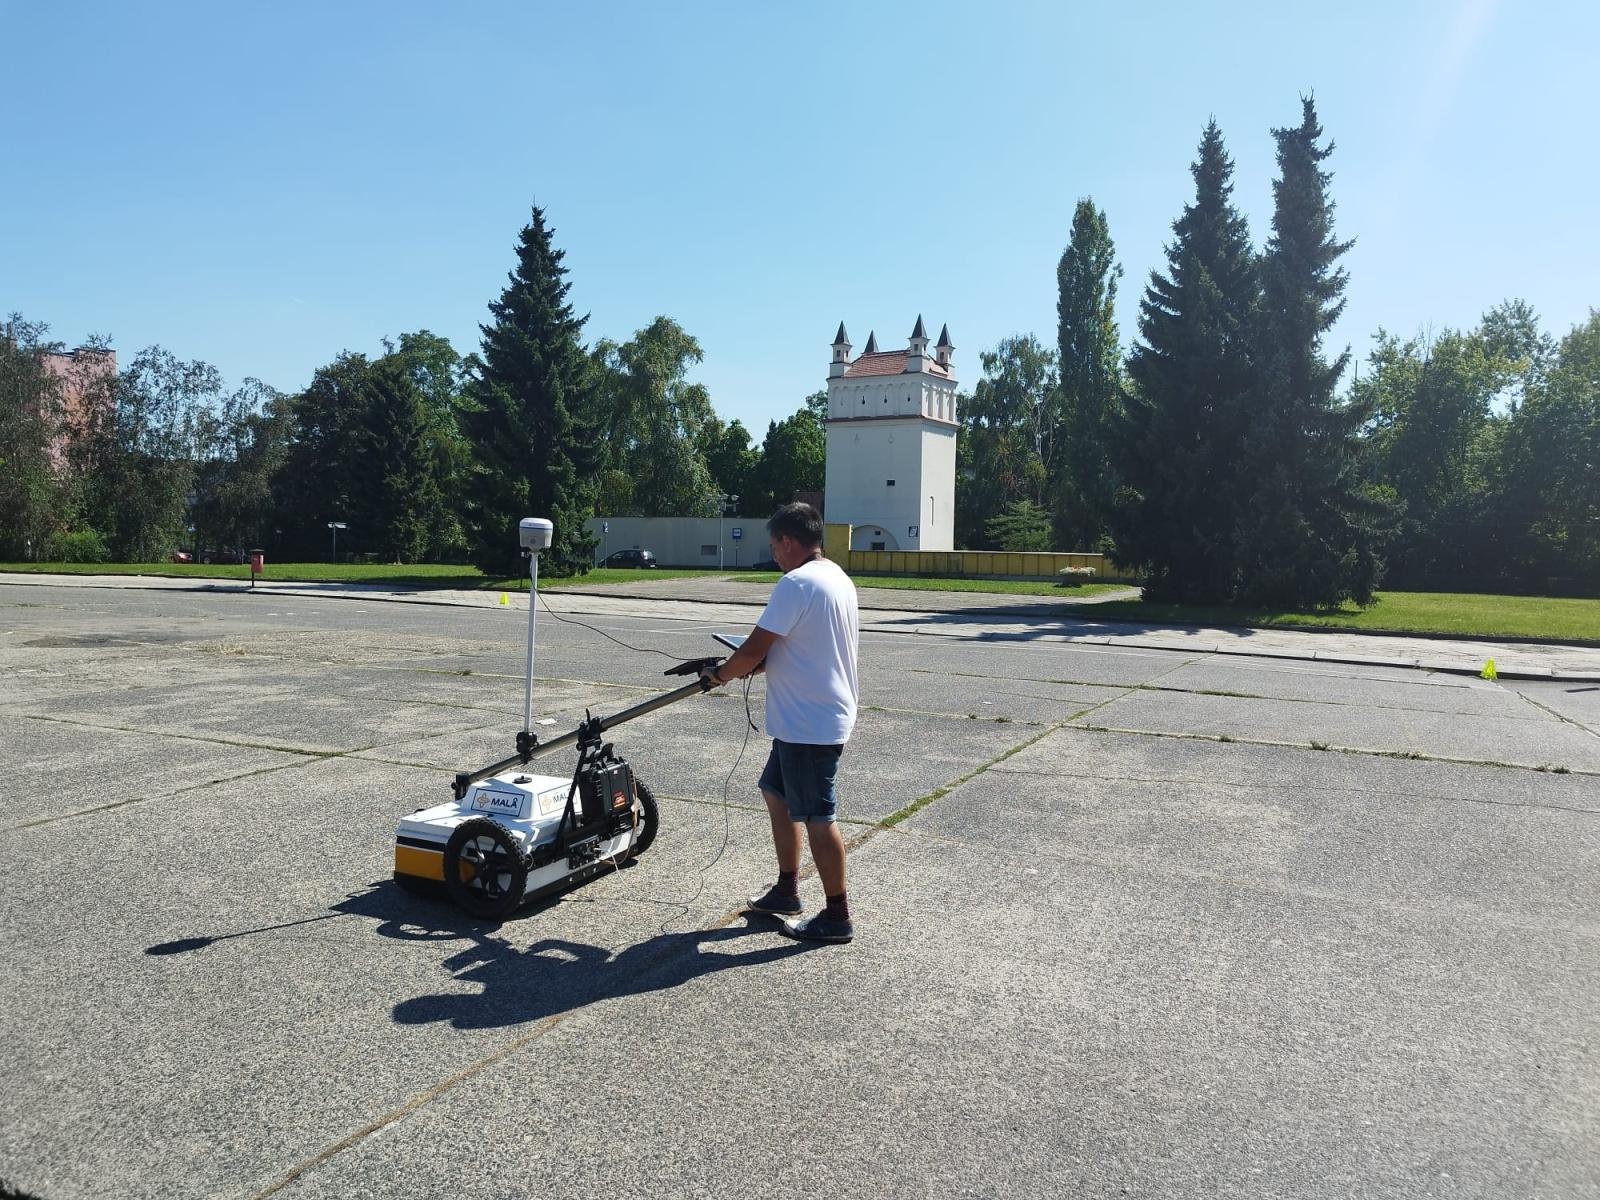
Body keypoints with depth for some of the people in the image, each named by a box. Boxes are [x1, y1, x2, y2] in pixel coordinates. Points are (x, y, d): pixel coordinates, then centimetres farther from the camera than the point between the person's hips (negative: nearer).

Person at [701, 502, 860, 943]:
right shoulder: (839, 579, 11)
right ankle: (787, 890, 31)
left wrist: (721, 673, 0)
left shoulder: (796, 583, -19)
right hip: (821, 714, 10)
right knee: (776, 791, 21)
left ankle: (837, 916, 12)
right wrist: (756, 664, 13)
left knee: (816, 816, 0)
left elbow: (754, 650, -19)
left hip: (808, 724, -10)